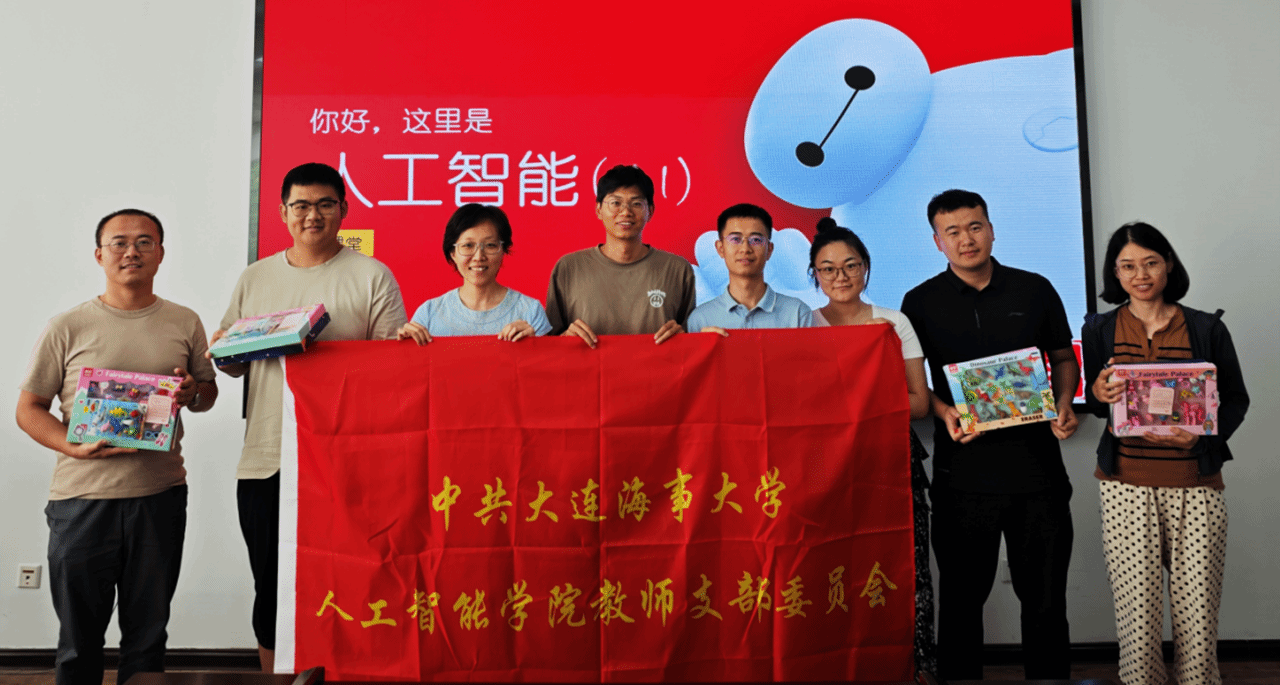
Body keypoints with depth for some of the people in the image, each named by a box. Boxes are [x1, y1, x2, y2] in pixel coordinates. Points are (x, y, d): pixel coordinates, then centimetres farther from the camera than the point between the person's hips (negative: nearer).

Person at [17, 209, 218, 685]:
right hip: (82, 498, -1)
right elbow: (29, 409, 3)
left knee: (148, 635, 12)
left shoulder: (185, 323, 7)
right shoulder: (68, 328, 1)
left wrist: (193, 393, -8)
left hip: (161, 493, 2)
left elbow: (208, 393, 16)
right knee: (79, 639, 8)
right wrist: (74, 447, -15)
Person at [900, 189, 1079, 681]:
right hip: (963, 471, -1)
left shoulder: (1035, 290, 7)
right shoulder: (921, 302, 3)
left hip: (1037, 466, 1)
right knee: (962, 597, 8)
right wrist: (944, 412, -12)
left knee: (1045, 596, 10)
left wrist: (1064, 406, -3)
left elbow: (1064, 358, 15)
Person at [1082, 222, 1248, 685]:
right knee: (1136, 614, -4)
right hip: (1127, 485, 0)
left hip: (1196, 484, 0)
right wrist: (1098, 395, -11)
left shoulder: (1207, 329, 6)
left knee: (1198, 611, -1)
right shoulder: (1099, 330, 8)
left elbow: (1236, 400, 9)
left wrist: (1203, 433, -10)